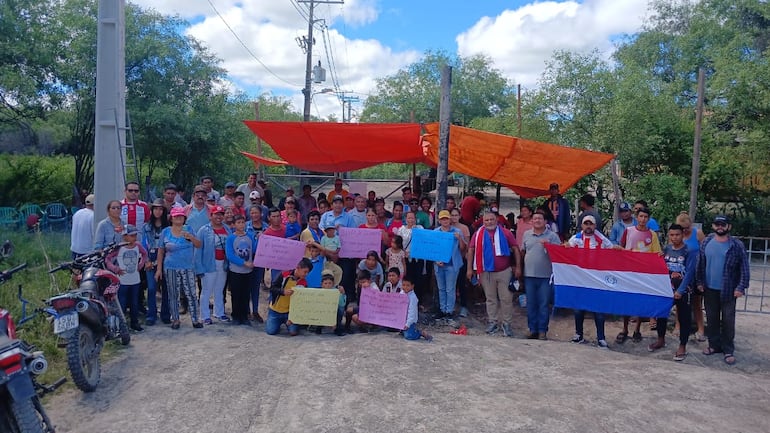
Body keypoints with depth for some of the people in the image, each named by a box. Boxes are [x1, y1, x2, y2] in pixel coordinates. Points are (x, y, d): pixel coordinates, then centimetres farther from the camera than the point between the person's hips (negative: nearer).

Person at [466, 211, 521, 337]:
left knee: (506, 298, 1)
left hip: (505, 271, -1)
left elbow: (515, 249, 2)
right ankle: (492, 322, 21)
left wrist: (518, 267, -2)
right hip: (487, 272, 1)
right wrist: (469, 268, -1)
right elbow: (471, 250, 4)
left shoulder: (505, 233, 0)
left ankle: (506, 323, 12)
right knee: (490, 298, 11)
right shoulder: (478, 234, 3)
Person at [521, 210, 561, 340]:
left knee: (544, 305, 2)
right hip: (529, 275, 3)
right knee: (531, 304, 8)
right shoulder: (526, 234, 10)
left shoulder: (552, 236, -1)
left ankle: (542, 330, 12)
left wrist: (548, 245, -18)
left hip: (545, 276, -3)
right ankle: (533, 329, 19)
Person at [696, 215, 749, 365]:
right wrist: (699, 282, 5)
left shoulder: (737, 246, -7)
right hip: (709, 289, 3)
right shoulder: (706, 243, 2)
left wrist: (741, 287, -11)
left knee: (728, 321, 2)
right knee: (711, 319, 12)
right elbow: (700, 264, 7)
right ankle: (714, 345, 26)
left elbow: (744, 268, -6)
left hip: (728, 291, -3)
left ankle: (728, 350, 13)